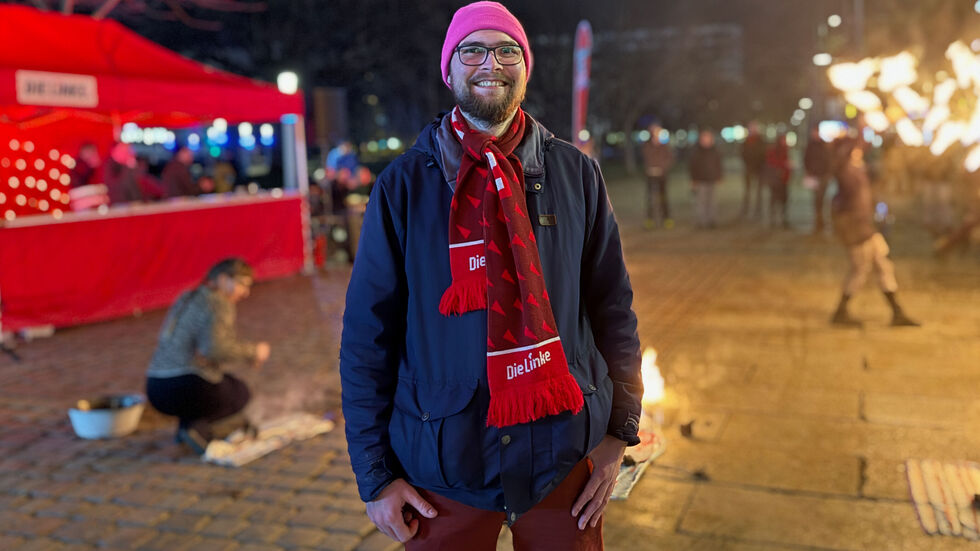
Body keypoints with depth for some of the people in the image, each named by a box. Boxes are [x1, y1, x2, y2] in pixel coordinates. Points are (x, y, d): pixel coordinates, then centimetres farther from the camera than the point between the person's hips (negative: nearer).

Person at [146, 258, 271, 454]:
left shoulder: (186, 299, 18)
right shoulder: (219, 303, -10)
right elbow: (214, 348, -24)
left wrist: (247, 352, 19)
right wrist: (252, 351, -9)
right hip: (188, 389, -8)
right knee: (241, 393, 21)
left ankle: (186, 423, 13)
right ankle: (198, 426, -6)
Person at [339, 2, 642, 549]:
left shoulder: (576, 173, 0)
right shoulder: (404, 183, -4)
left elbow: (613, 308, 5)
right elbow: (368, 334, -3)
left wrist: (620, 429, 2)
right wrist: (375, 473, -3)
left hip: (563, 456, 2)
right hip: (442, 467, -1)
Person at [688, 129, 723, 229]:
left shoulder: (715, 152, 9)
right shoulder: (696, 153, -2)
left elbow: (718, 165, 14)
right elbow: (692, 167, -2)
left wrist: (718, 177, 9)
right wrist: (693, 179, -6)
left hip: (711, 180, 3)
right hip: (700, 181, -3)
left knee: (711, 201, 6)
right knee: (701, 201, -6)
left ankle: (711, 220, 11)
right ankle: (701, 221, -2)